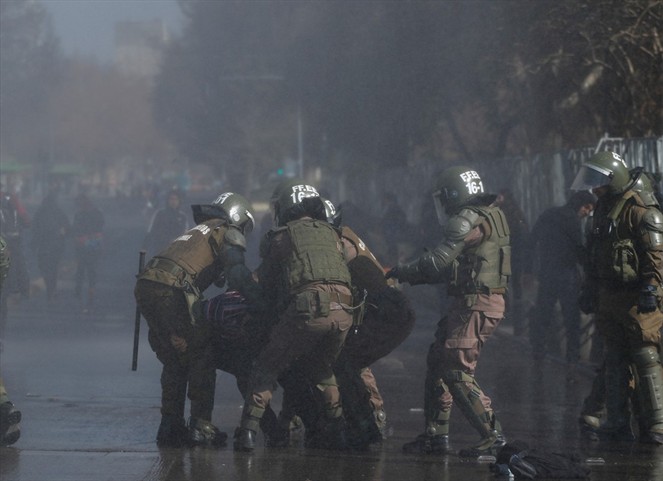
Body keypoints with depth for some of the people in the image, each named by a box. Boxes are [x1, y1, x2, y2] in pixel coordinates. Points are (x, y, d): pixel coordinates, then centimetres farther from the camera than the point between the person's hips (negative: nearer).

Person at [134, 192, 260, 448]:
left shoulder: (197, 231, 36)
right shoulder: (229, 233, 10)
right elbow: (237, 274, -8)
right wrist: (263, 302, -12)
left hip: (145, 286, 8)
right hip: (172, 291, -8)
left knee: (174, 362, 18)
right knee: (201, 357, 2)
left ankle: (170, 427, 17)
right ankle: (201, 427, -1)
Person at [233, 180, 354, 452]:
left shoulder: (281, 235, 17)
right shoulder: (331, 233, 29)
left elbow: (266, 284, 21)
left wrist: (274, 311, 38)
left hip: (307, 306, -4)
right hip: (343, 310, 4)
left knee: (267, 368, 8)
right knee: (321, 369, 28)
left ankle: (248, 431, -3)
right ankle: (335, 430, 21)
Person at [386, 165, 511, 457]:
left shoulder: (467, 220, -13)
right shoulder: (488, 216, 19)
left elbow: (439, 260, -18)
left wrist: (403, 272, -2)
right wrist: (412, 276, 18)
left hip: (476, 304, -10)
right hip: (488, 301, 10)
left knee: (457, 371, -11)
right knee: (438, 361, 15)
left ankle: (491, 434, -13)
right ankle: (436, 436, 17)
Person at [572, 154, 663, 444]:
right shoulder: (603, 208, 17)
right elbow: (595, 255, 25)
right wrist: (589, 290, 24)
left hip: (637, 300, -9)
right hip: (609, 298, 9)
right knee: (614, 362, 10)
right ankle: (617, 423, 14)